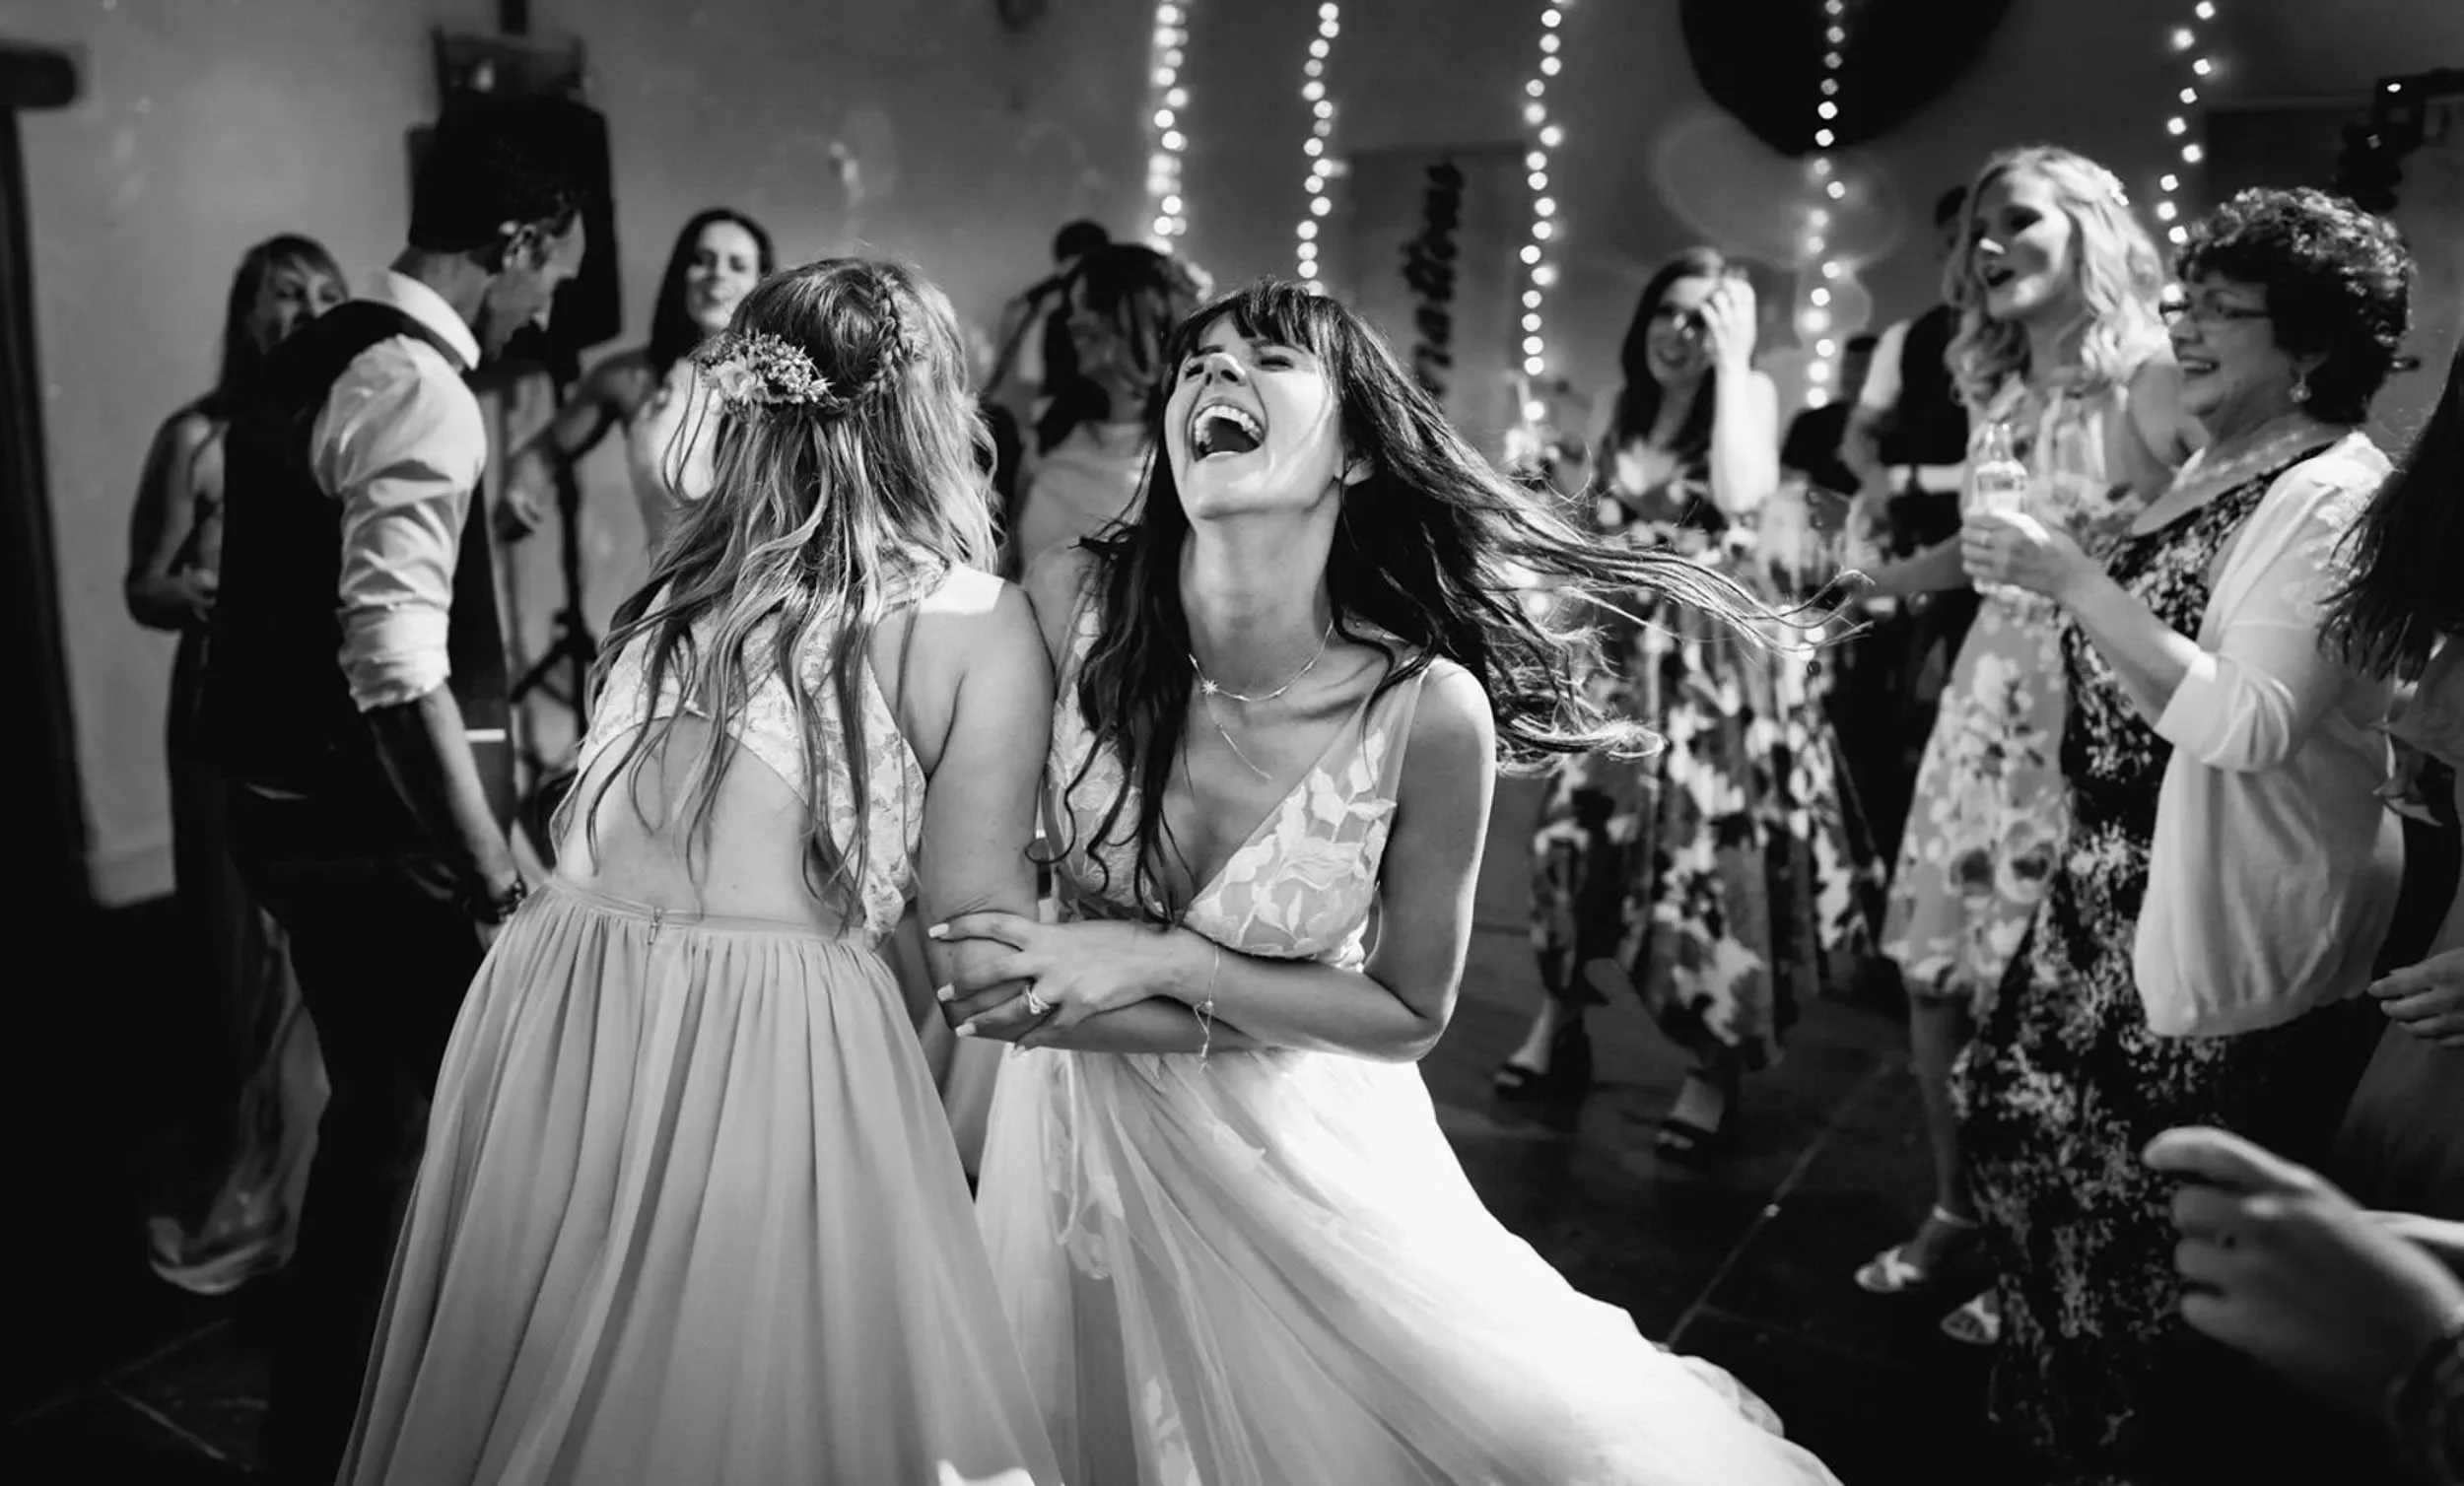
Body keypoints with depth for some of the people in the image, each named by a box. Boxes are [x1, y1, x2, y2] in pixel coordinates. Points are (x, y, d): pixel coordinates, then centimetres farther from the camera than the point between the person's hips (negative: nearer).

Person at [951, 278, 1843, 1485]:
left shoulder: (1429, 708, -27)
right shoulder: (1073, 604, -21)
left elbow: (1408, 1011, -13)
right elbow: (994, 920, -11)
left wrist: (1163, 960, -23)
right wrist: (1223, 1020, -22)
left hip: (1303, 1154, -1)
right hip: (1086, 1124, 2)